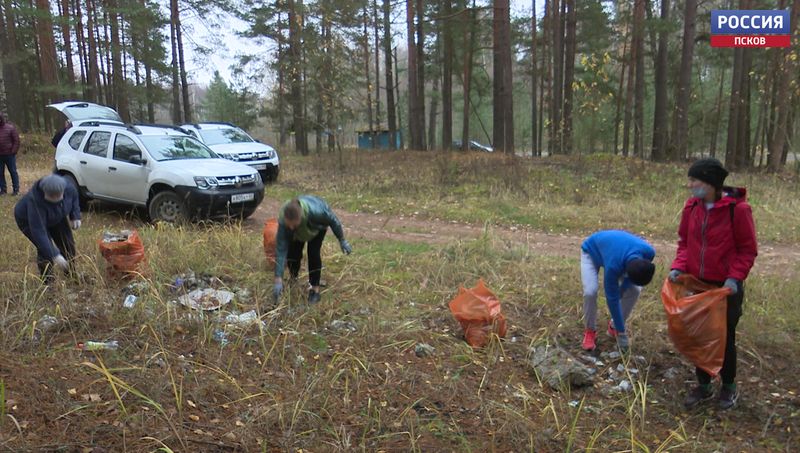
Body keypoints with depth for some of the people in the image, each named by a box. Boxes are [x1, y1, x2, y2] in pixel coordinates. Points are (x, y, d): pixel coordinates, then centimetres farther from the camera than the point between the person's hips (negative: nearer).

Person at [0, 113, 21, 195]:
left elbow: (16, 140, -4)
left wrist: (13, 151, -11)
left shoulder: (10, 128, -3)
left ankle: (16, 189, 8)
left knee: (13, 172, 2)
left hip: (9, 155, -4)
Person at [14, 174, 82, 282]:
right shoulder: (35, 201, -43)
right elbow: (39, 232, -44)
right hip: (29, 220, -5)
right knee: (45, 249, -19)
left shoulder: (68, 187, -30)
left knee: (68, 244, 4)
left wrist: (75, 216, -12)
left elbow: (74, 196, -3)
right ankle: (47, 281, -2)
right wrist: (55, 255, -48)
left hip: (55, 217, 5)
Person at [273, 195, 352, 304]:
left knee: (313, 252, -17)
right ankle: (293, 279, 23)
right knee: (292, 251, -7)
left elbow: (333, 220, -25)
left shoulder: (315, 211, -46)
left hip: (318, 224, -2)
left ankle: (315, 289, -3)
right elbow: (280, 250, -38)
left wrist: (342, 241, -12)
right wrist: (278, 280, -39)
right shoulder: (283, 221, -39)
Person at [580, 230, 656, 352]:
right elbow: (612, 299, -33)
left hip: (618, 249, 5)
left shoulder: (649, 252, -32)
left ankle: (614, 327, 9)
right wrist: (621, 333, -26)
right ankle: (590, 331, -3)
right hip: (591, 251, -5)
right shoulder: (613, 266, -44)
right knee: (590, 291, -26)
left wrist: (623, 288, -20)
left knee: (635, 290, -11)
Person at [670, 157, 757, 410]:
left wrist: (735, 277, -20)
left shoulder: (737, 208, -16)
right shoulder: (692, 206, -1)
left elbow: (748, 249, -9)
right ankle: (703, 385, 30)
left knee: (725, 337, 10)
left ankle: (729, 387, 32)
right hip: (697, 284, 5)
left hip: (726, 287, -4)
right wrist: (679, 266, -7)